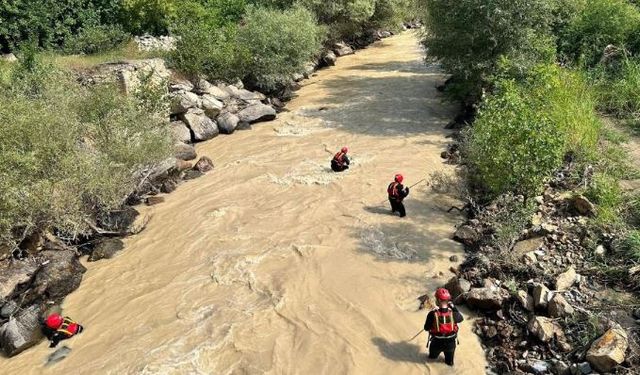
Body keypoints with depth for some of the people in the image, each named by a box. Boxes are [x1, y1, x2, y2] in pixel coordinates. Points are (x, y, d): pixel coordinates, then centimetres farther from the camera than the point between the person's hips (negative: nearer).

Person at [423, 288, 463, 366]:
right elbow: (461, 318, 0)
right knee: (449, 362, 32)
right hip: (450, 343, 1)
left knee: (432, 357, 34)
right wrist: (453, 307, 5)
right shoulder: (453, 313, -26)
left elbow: (426, 328, -13)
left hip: (436, 343, -1)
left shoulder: (432, 314, -30)